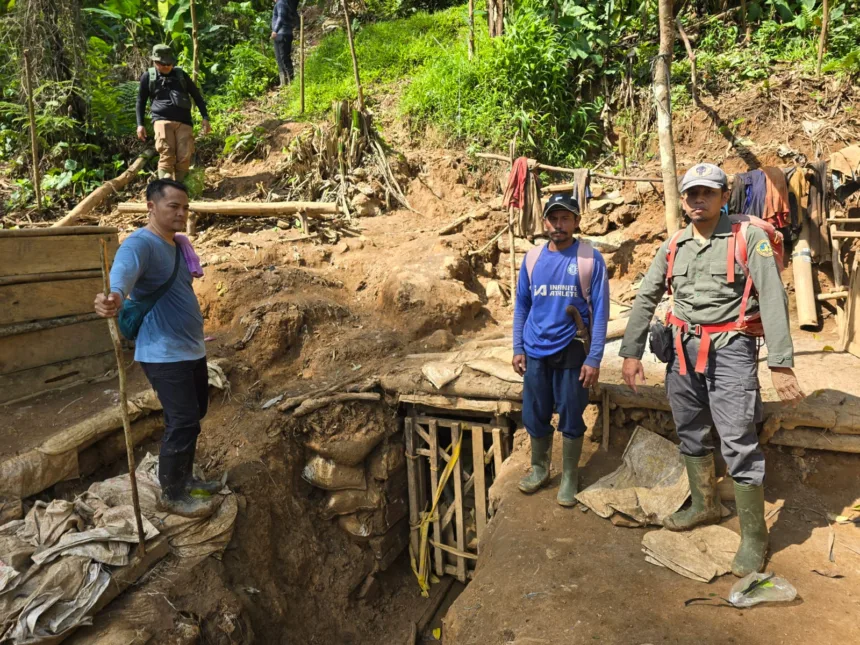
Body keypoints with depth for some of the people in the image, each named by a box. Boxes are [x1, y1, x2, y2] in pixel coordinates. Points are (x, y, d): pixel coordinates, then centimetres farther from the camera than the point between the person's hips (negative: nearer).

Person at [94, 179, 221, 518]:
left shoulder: (180, 244, 10)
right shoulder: (140, 244, -19)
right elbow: (123, 271, -41)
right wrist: (115, 296, -64)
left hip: (192, 348, 10)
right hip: (164, 354, -9)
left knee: (194, 415, 18)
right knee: (183, 422, -7)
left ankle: (184, 478, 35)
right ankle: (172, 494, 11)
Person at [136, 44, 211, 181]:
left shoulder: (180, 74, 15)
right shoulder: (148, 76, 11)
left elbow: (197, 95, 18)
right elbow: (141, 101, 18)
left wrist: (205, 117, 7)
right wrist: (140, 124, 9)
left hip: (184, 121, 2)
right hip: (162, 120, -2)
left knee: (184, 158, -10)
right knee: (166, 156, -16)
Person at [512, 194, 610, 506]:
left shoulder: (591, 259, -7)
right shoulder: (532, 258, 2)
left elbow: (600, 311, -7)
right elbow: (521, 306, 9)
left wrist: (594, 358, -11)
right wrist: (518, 348, 5)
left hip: (572, 351, -3)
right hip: (535, 352, 3)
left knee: (571, 418, 8)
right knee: (534, 416, 13)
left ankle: (569, 478, 26)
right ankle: (539, 469, 34)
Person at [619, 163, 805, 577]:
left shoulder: (749, 237, -5)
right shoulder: (672, 247, 9)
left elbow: (773, 299, -11)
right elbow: (645, 300, 10)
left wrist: (780, 364, -18)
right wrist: (631, 352, 4)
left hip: (731, 349, -5)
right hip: (683, 348, 5)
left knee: (739, 444, -5)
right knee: (691, 434, 15)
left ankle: (753, 538, 11)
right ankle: (705, 506, 36)